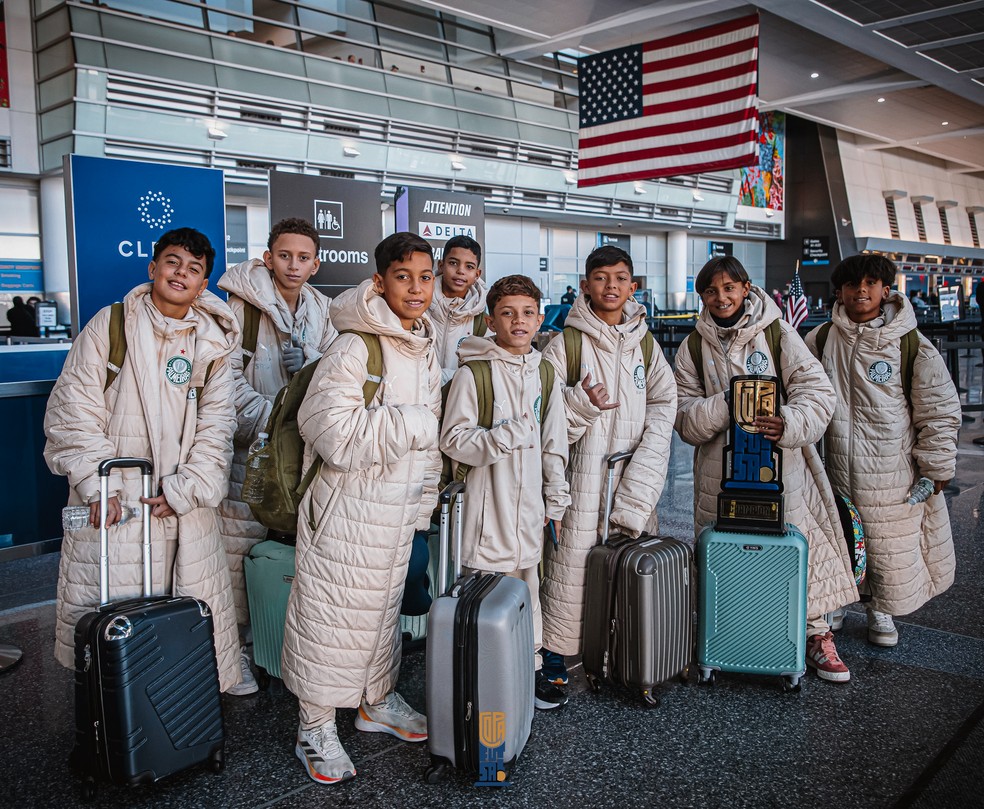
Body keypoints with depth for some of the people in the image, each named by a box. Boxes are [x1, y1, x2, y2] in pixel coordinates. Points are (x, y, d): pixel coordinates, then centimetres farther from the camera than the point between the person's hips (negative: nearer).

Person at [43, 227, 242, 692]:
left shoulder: (213, 342, 6)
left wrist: (184, 489, -7)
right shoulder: (109, 325, 0)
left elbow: (216, 423, 3)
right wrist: (97, 482, -11)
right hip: (112, 501, -2)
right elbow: (74, 407, -3)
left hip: (183, 505, 2)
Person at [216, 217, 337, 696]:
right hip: (249, 446, -5)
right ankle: (238, 647, 12)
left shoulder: (321, 310, 8)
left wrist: (310, 365, -9)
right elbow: (228, 378, -12)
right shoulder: (242, 305, -8)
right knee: (240, 549, -2)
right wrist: (272, 417, -16)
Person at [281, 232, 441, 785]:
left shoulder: (426, 346, 8)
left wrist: (425, 491, 15)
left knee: (384, 604, 21)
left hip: (400, 505, 8)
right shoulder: (355, 346, -18)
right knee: (333, 609, 3)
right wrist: (412, 423, -20)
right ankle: (317, 727, 20)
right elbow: (333, 431, -27)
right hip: (348, 505, -7)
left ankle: (378, 700, 40)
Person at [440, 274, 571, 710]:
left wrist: (556, 500, 13)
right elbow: (453, 439, -11)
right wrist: (504, 436, -22)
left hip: (528, 501, 6)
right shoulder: (472, 374, -8)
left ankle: (529, 668, 28)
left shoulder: (545, 375, 10)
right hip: (486, 498, -5)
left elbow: (554, 443, 14)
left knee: (527, 581, 14)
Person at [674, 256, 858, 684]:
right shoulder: (694, 348, 7)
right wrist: (724, 405, -18)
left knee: (803, 544, -1)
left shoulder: (776, 332, 1)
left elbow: (816, 390, -7)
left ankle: (817, 635, 17)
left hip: (782, 462, -1)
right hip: (721, 470, 1)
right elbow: (685, 419, 1)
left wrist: (788, 422, -26)